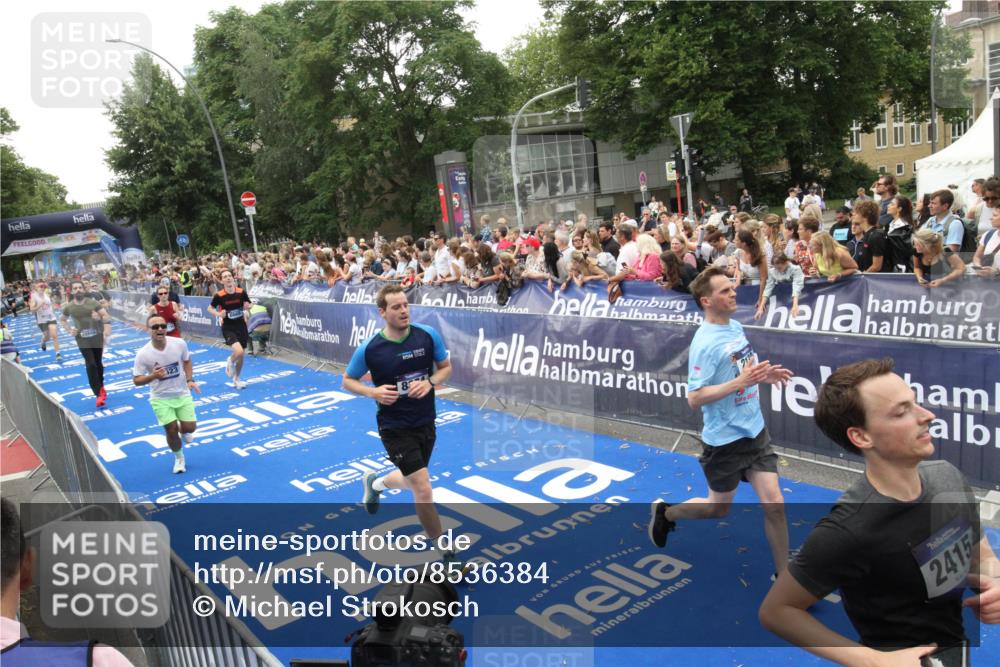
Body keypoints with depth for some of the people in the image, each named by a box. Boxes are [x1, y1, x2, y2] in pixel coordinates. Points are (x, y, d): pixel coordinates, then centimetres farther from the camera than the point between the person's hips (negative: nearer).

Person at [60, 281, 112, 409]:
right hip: (82, 340, -1)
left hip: (97, 337, 1)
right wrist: (69, 330, 2)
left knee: (98, 363, 13)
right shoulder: (69, 307, 0)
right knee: (91, 365, -11)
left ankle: (101, 386, 38)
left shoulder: (92, 303, -3)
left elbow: (106, 315, -4)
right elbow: (62, 319, 18)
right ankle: (98, 394, -11)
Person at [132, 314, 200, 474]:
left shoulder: (179, 343, -14)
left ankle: (183, 431, 38)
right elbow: (136, 380, -12)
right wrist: (152, 376, -31)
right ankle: (179, 458, 26)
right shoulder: (143, 354, -20)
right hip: (160, 398, -2)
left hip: (182, 393, 2)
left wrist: (190, 380, -7)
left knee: (189, 428, -3)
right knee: (171, 430, -4)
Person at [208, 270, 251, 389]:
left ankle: (236, 379, 33)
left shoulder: (241, 292, -5)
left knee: (241, 355, 11)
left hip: (241, 326, 4)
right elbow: (209, 308, 3)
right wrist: (218, 314, -17)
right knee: (238, 351, -23)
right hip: (228, 328, -4)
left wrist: (247, 306, -13)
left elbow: (249, 305, 10)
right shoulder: (219, 295, -12)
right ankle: (230, 363, 14)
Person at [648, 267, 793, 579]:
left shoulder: (737, 327, 3)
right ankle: (665, 512, 39)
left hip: (755, 431, 6)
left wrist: (765, 375, 1)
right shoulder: (705, 343, -22)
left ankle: (784, 576, 17)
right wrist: (742, 382, -30)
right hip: (725, 439, -6)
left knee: (774, 504, 2)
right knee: (719, 509, 13)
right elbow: (694, 398, -25)